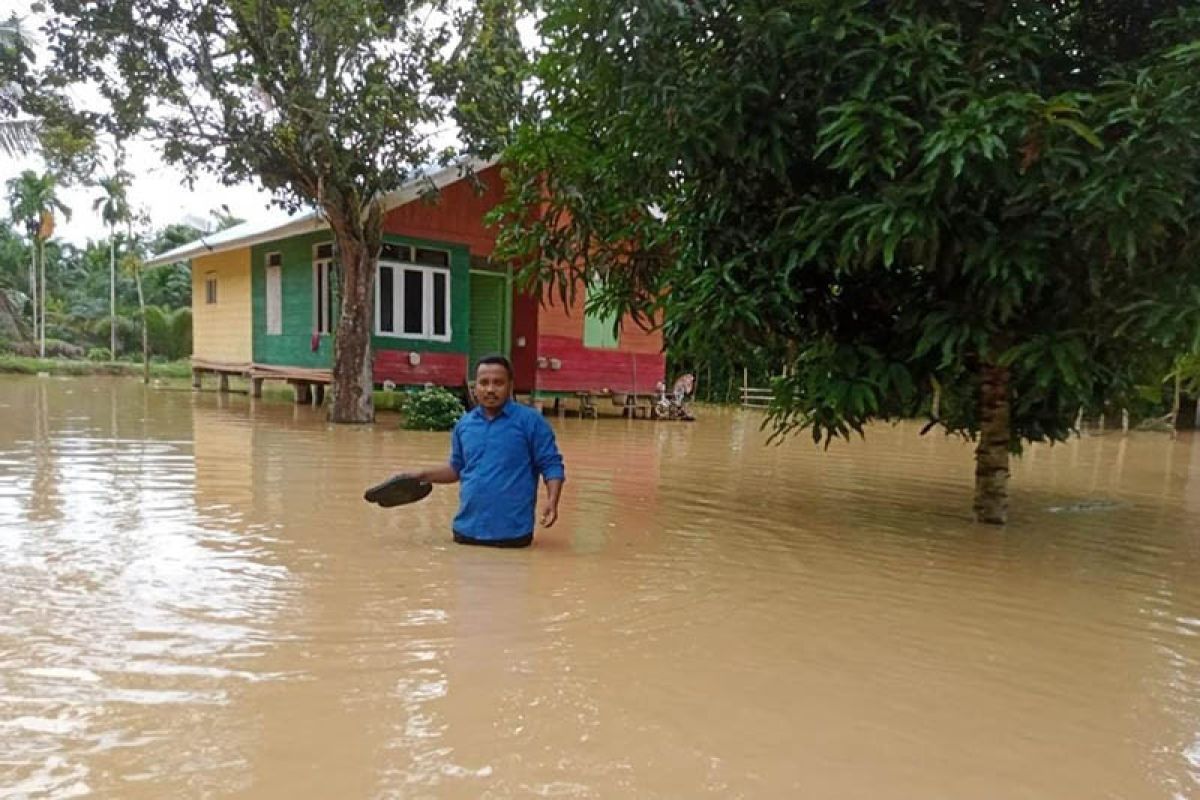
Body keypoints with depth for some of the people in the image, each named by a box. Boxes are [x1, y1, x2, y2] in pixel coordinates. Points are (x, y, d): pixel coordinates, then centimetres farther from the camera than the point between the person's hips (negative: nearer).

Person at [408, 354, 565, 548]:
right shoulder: (464, 424, 8)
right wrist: (424, 475, 8)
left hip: (512, 531, -5)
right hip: (468, 528, 5)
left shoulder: (531, 420, -8)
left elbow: (551, 465, -8)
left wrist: (552, 501, -23)